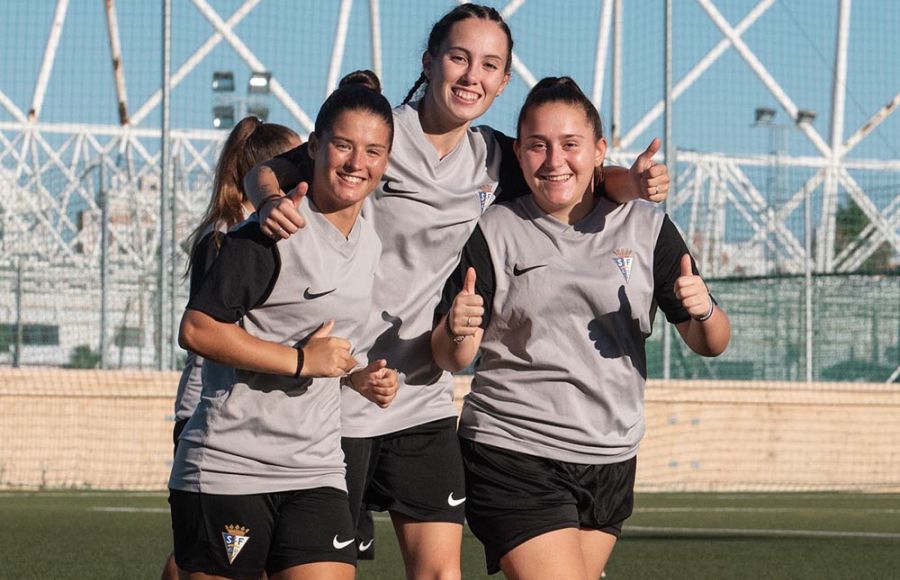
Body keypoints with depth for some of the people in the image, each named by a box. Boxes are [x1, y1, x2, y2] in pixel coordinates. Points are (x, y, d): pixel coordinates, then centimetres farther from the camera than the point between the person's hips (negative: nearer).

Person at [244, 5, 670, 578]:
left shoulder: (493, 159, 6)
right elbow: (267, 172, -2)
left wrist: (630, 182, -5)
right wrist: (273, 203, -26)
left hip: (425, 398, 5)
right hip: (339, 396, -5)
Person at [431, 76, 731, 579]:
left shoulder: (645, 228, 5)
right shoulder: (493, 232, -2)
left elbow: (710, 345, 5)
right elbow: (452, 360, -2)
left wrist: (703, 311, -17)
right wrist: (457, 332, -24)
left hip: (611, 462, 4)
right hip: (513, 458, -4)